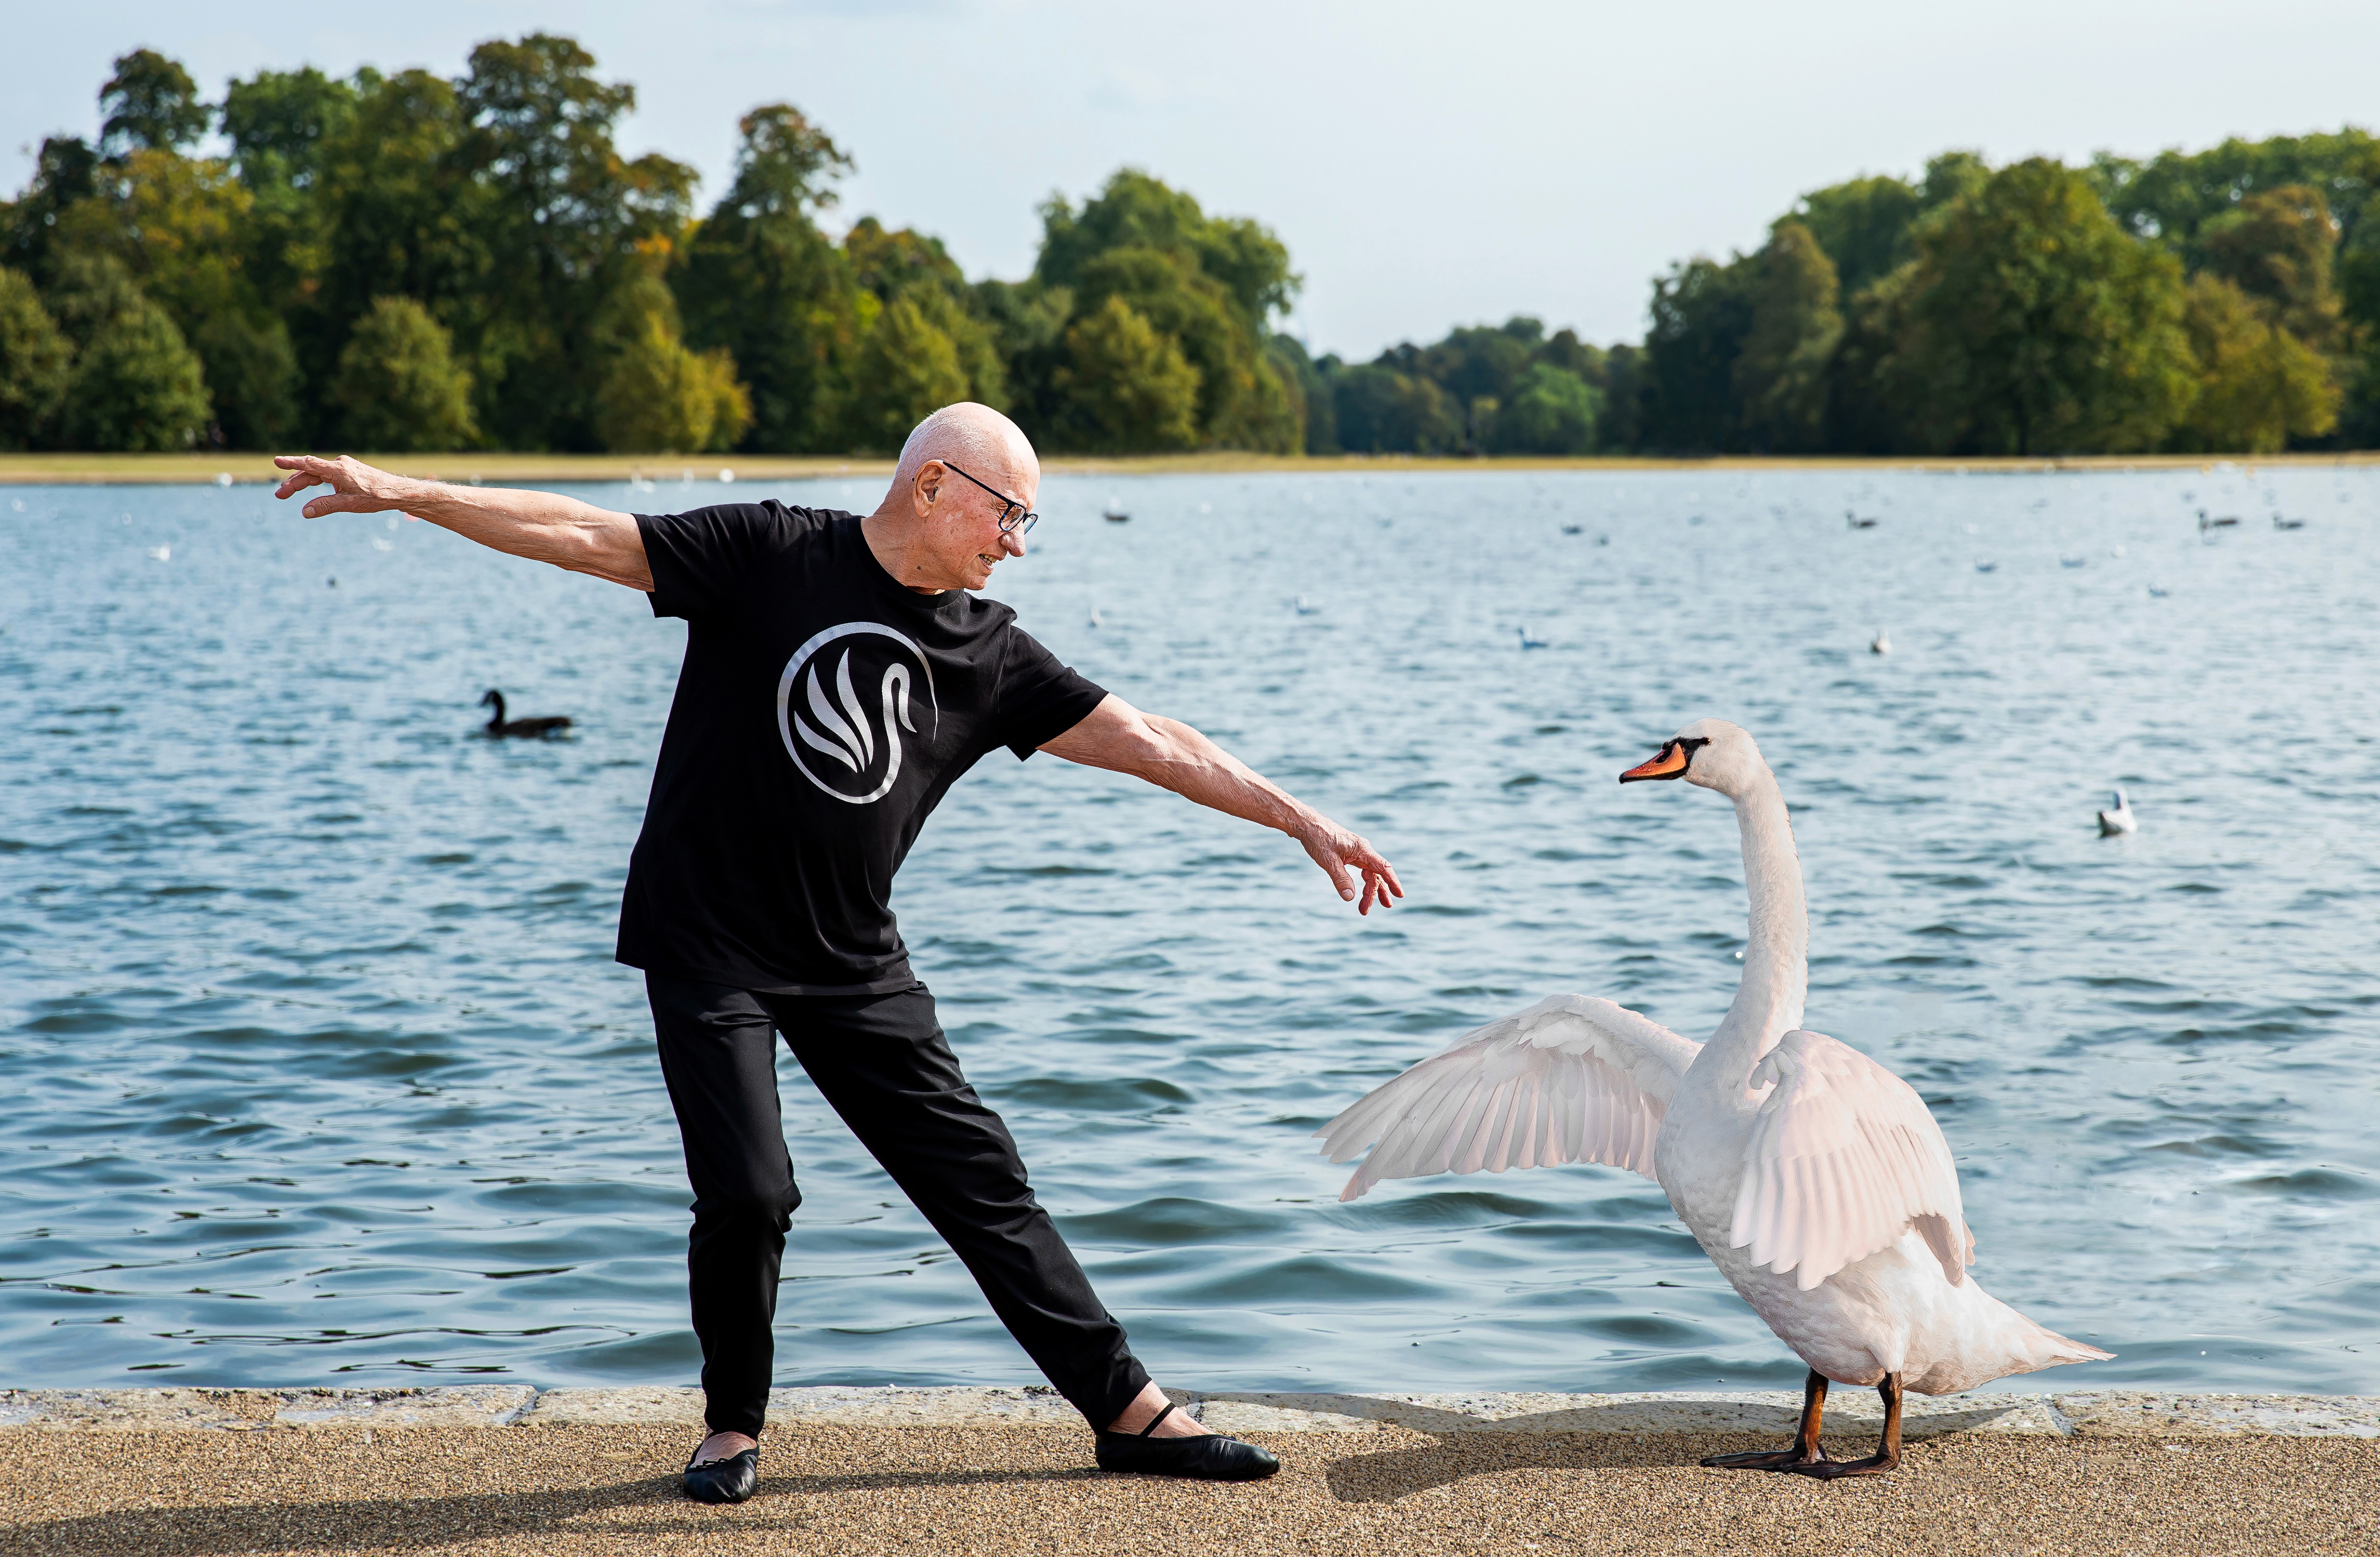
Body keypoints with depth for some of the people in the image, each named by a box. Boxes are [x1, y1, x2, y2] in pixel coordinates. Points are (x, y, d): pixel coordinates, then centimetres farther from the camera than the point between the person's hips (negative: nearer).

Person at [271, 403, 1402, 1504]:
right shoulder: (769, 557, -8)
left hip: (853, 962, 4)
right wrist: (404, 493, -16)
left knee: (981, 1182, 4)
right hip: (710, 944, -4)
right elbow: (583, 536, -9)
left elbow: (1147, 741, 4)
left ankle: (1127, 1410, 11)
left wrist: (1299, 820, 1)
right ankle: (733, 1426, 12)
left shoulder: (989, 657, 3)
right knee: (750, 1193, -14)